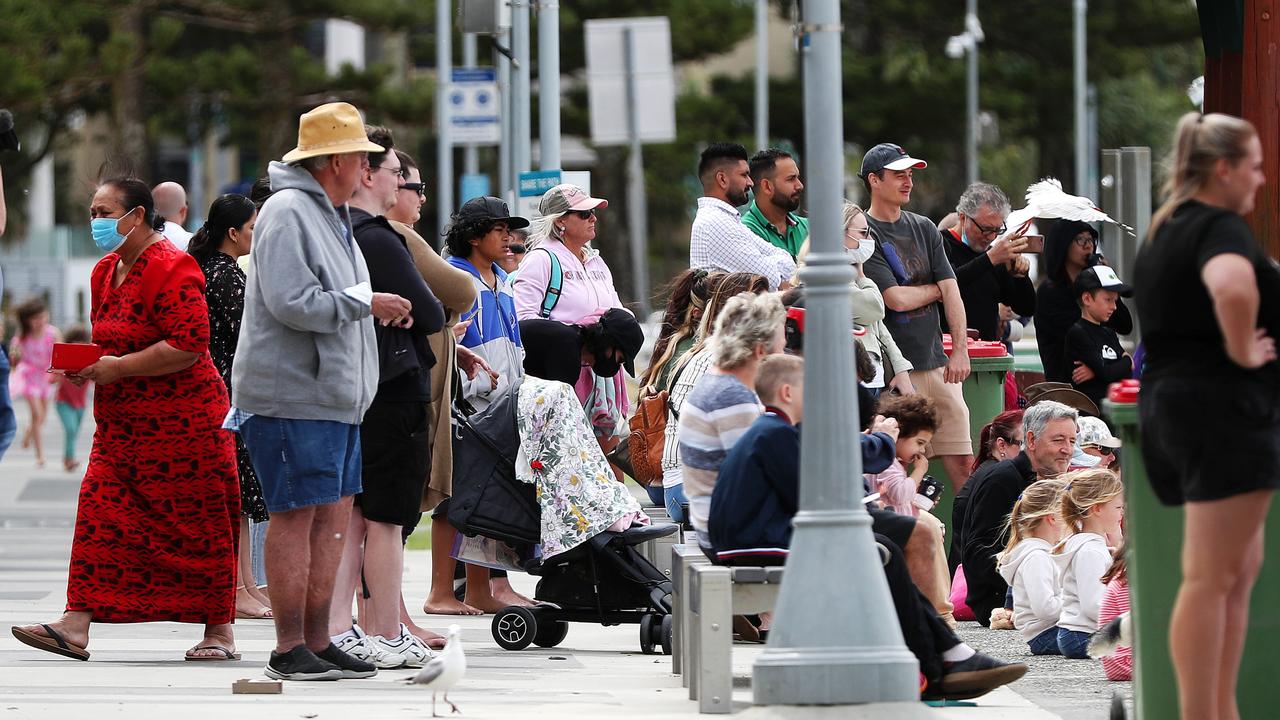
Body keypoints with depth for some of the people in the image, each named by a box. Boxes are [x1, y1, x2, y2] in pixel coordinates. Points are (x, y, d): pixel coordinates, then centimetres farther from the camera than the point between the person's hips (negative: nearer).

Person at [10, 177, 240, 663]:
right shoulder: (106, 271, 14)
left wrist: (118, 368, -19)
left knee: (195, 524, -2)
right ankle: (76, 625, -7)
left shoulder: (170, 269, -14)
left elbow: (188, 345, -22)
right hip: (121, 419, 8)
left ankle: (219, 631, 7)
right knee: (100, 514, -3)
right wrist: (86, 364, 4)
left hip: (180, 420, -8)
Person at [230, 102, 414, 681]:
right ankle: (288, 650, -4)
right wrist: (366, 303, -14)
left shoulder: (331, 216, 20)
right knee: (296, 516, -7)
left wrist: (378, 309, 14)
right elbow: (292, 303, -22)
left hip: (336, 395, 10)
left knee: (334, 516, 9)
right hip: (292, 398, -10)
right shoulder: (287, 213, -13)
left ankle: (318, 641, 15)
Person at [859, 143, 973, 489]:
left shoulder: (924, 228, 15)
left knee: (962, 461, 3)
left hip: (936, 362, 6)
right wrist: (935, 289, 6)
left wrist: (960, 349, -1)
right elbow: (896, 298, -12)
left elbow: (952, 292, 10)